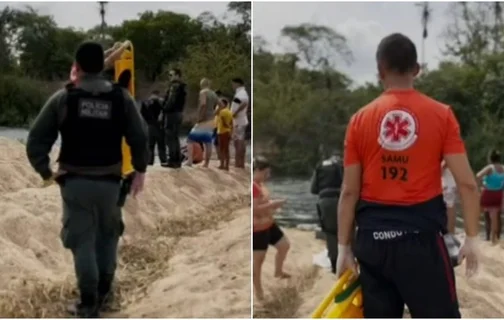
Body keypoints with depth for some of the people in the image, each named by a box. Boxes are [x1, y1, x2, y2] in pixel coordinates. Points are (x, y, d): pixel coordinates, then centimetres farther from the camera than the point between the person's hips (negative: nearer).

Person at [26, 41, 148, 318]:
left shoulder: (62, 98, -5)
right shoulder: (121, 97, -2)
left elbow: (36, 141, -6)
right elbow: (139, 138, -4)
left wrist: (45, 172, 7)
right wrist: (140, 170, 10)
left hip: (74, 181, -1)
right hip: (108, 180, 1)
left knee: (82, 240, 6)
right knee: (107, 235, 21)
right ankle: (104, 291, 27)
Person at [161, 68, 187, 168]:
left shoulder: (174, 86, -15)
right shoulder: (181, 87, 16)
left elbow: (171, 101, -21)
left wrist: (164, 111, -15)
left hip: (172, 113, -10)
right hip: (179, 113, 10)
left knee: (170, 138, -6)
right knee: (175, 137, 14)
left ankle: (172, 160, -7)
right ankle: (177, 160, 15)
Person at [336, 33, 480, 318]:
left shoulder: (361, 119, 3)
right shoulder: (440, 115, -2)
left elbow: (349, 191, 3)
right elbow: (467, 183, -4)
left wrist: (344, 247, 10)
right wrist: (472, 237, 6)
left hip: (373, 238, 3)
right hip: (420, 235, -2)